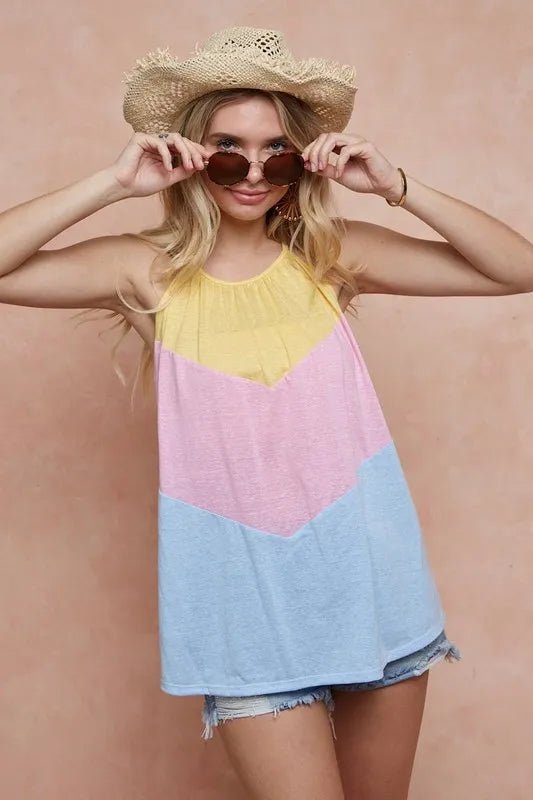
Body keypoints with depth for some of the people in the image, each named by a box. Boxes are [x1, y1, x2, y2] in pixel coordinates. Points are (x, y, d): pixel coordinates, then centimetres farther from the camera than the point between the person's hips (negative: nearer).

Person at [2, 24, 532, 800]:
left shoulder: (333, 254, 0)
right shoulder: (149, 270, -3)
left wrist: (396, 186, -9)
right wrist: (111, 183, -15)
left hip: (370, 569, 3)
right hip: (247, 590, -2)